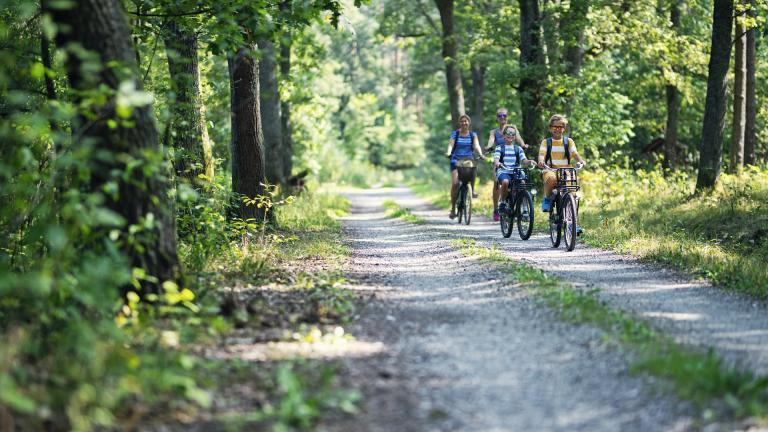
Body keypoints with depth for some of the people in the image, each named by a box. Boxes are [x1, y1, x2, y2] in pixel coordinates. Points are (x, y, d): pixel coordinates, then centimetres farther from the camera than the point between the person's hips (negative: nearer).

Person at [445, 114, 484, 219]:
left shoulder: (473, 135, 9)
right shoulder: (455, 134, 6)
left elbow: (476, 145, -5)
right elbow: (451, 144, -8)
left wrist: (480, 154, -25)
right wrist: (448, 152, -29)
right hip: (456, 160, -2)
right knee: (455, 183, -17)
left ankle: (472, 189, -3)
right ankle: (453, 209, -10)